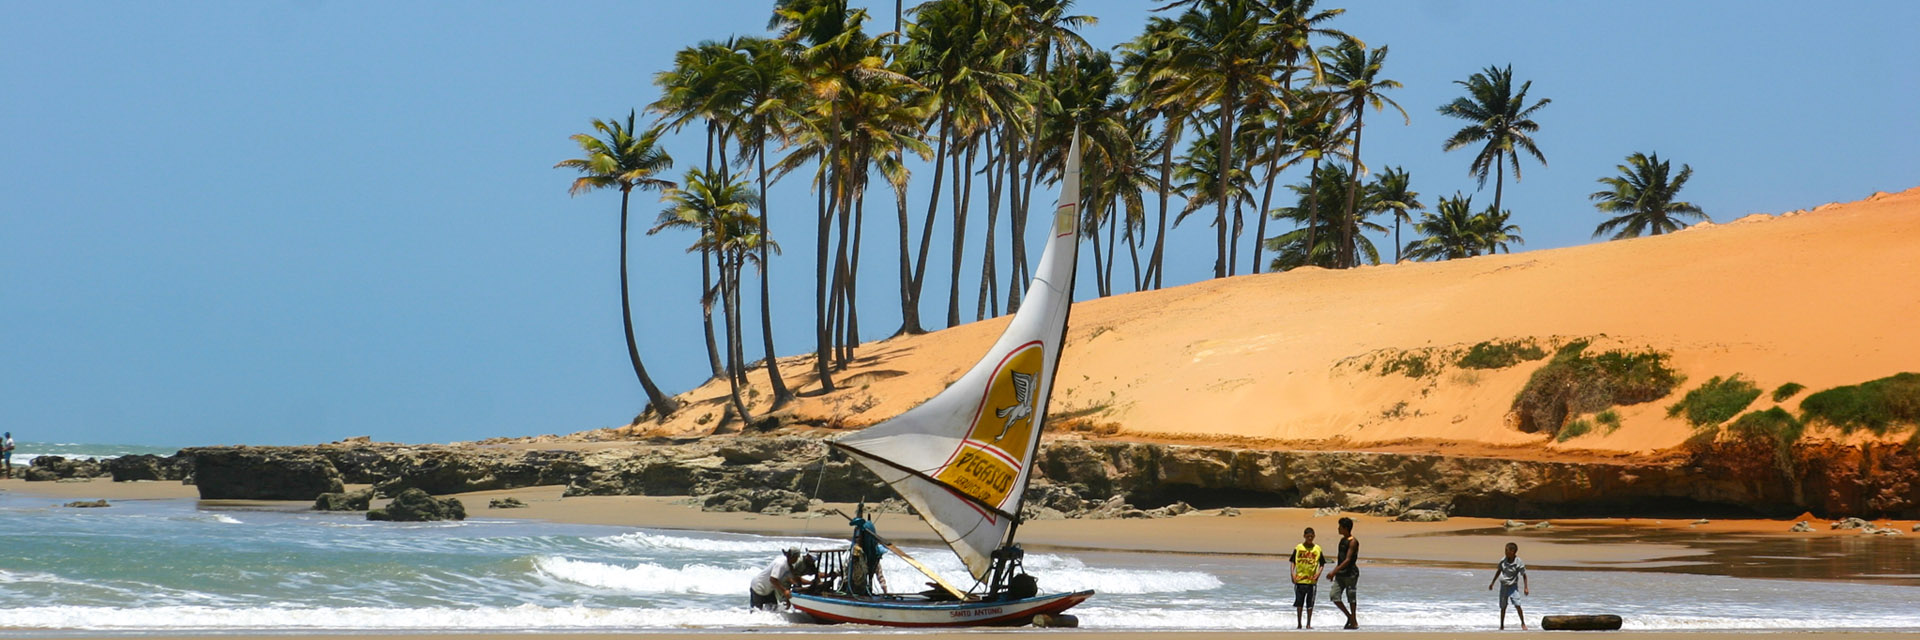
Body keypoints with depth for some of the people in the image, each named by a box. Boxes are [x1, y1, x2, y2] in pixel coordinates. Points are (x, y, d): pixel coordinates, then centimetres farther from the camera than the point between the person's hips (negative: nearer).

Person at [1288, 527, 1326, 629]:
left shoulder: (1317, 549, 4)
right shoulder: (1298, 548, 3)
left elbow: (1322, 563, 8)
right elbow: (1293, 562, 7)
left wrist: (1318, 573, -7)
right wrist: (1292, 573, -5)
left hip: (1312, 580, 0)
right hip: (1299, 579, 0)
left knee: (1310, 603, 4)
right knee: (1299, 602, 3)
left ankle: (1309, 624, 13)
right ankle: (1299, 624, 11)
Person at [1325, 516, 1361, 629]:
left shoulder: (1353, 542, -14)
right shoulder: (1342, 540, 13)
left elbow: (1348, 560, -20)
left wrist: (1334, 571, -24)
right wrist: (1335, 571, 20)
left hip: (1350, 573, -8)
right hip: (1340, 574, 8)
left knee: (1351, 598, 0)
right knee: (1334, 597, -1)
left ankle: (1354, 622, 9)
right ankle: (1349, 616, 14)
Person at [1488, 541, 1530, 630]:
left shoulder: (1519, 562, -15)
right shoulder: (1503, 560, -4)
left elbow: (1524, 575, -7)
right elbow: (1498, 571, 10)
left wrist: (1526, 587, -10)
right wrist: (1492, 583, 16)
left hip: (1513, 586, -3)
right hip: (1503, 585, 3)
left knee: (1517, 605, -14)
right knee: (1503, 607, 7)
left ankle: (1523, 623, 2)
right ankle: (1502, 626, 19)